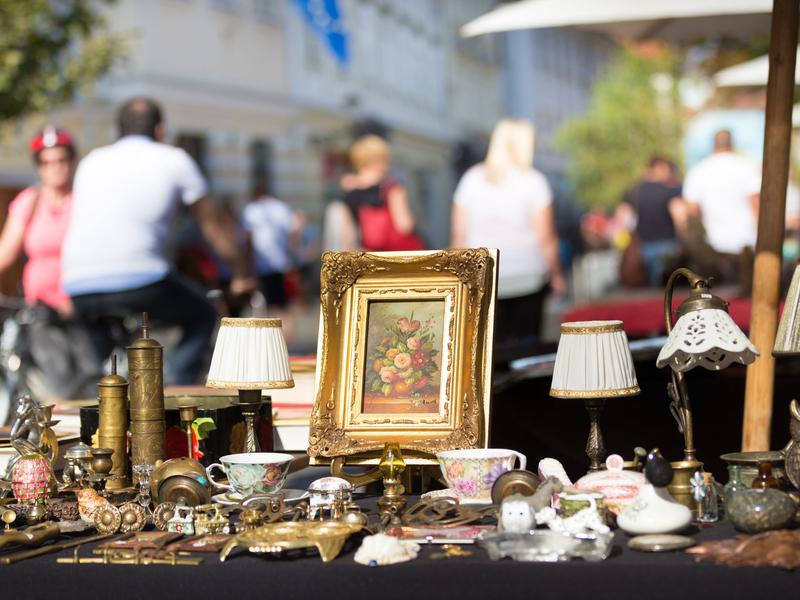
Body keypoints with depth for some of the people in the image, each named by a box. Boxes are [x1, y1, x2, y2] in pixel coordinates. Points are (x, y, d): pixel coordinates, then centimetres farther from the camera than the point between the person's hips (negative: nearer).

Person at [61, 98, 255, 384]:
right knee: (202, 317, 20)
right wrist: (242, 275, 36)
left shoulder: (92, 161, 25)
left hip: (78, 285, 4)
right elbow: (213, 228, 21)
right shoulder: (175, 160, 14)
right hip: (139, 279, -4)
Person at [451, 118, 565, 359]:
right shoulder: (533, 181, -4)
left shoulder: (471, 179, 5)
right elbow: (545, 236, -5)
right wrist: (556, 274, 5)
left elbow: (459, 233, 7)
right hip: (527, 276, -2)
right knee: (526, 344, 3)